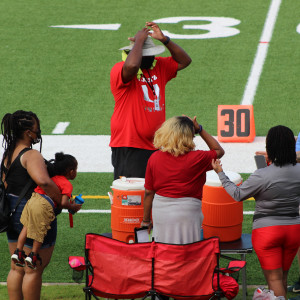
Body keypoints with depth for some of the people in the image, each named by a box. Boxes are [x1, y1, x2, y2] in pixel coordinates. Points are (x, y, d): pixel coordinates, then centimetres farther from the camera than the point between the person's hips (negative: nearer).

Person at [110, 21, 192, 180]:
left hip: (156, 146, 7)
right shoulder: (120, 70, -11)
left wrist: (164, 39, -1)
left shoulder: (159, 66, 13)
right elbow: (132, 65, -34)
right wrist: (139, 41, -18)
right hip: (129, 148, -7)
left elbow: (184, 61, 13)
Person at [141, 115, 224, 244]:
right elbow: (219, 151, 8)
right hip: (187, 213, -4)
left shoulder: (154, 158, -2)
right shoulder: (196, 158, -12)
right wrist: (200, 129, 5)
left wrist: (146, 220, 13)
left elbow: (148, 192, 3)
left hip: (160, 212, 4)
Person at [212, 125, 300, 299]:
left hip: (267, 231, -5)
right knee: (283, 276, 19)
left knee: (274, 278, -1)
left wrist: (221, 173, 3)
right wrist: (271, 162, 22)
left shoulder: (262, 176, -21)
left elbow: (238, 195, -8)